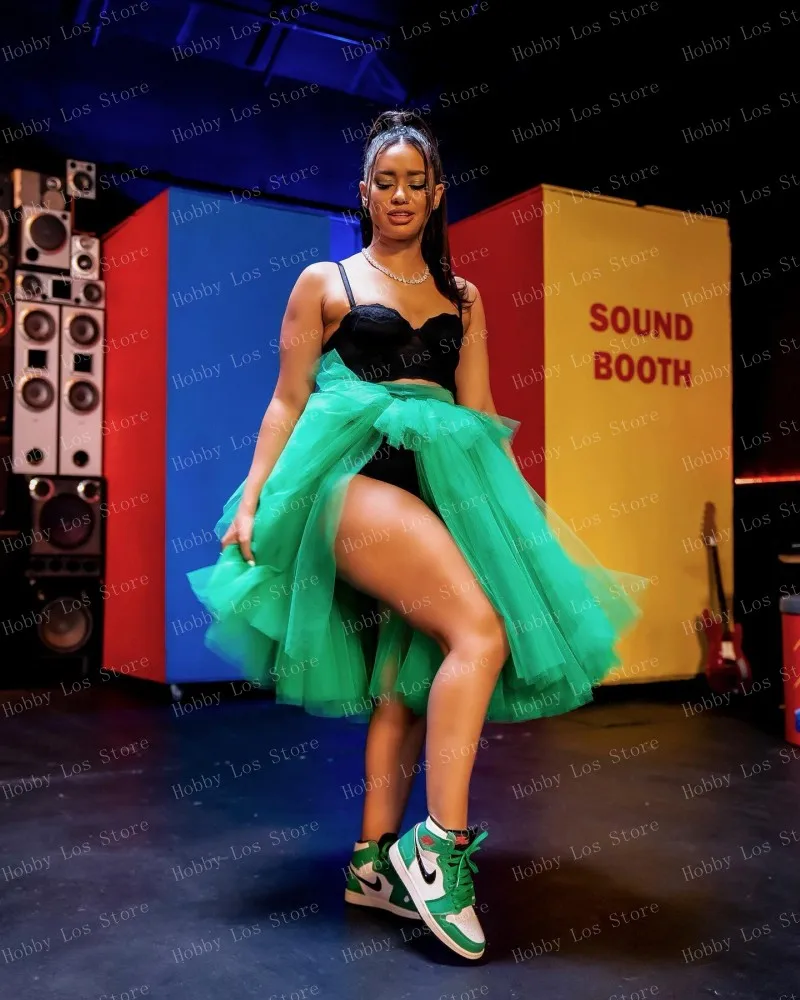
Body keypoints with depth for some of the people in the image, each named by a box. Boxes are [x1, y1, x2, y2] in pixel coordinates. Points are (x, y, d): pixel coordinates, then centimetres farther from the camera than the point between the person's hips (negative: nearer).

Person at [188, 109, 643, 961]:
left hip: (440, 484, 5)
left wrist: (518, 503, 11)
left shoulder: (461, 300, 22)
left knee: (406, 676, 2)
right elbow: (287, 402, 6)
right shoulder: (325, 283, 11)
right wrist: (250, 501, -4)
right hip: (356, 476, -5)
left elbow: (479, 414, 20)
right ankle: (441, 844, -15)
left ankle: (375, 860, 13)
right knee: (480, 633, -23)